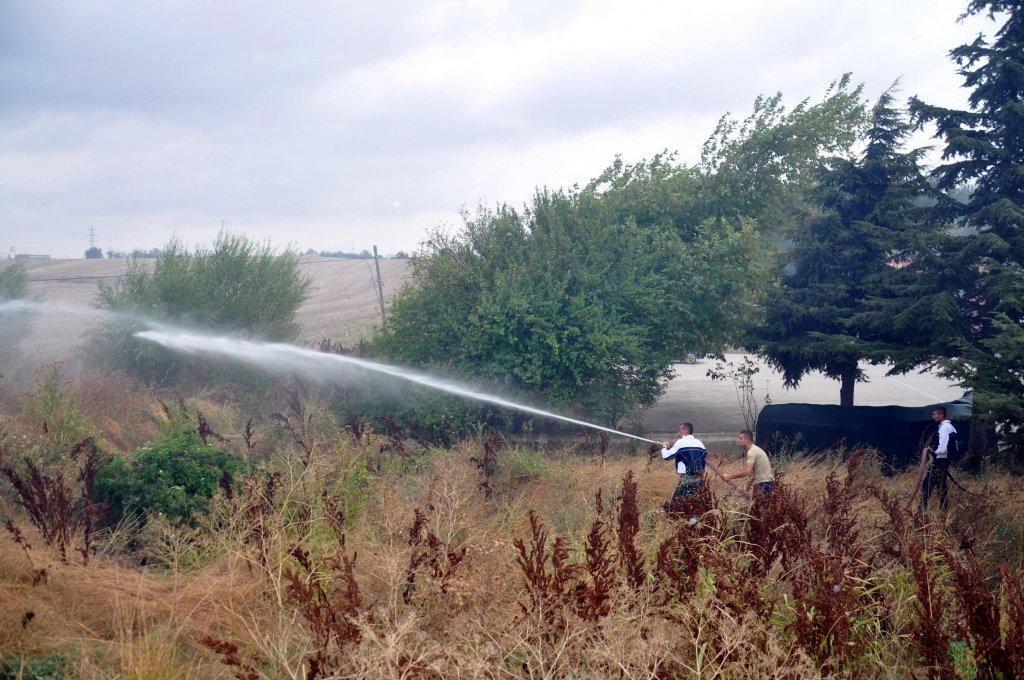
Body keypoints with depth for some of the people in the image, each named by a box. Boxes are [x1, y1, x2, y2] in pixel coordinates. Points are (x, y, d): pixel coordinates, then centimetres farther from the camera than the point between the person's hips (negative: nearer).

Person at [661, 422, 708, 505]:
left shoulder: (680, 442, -5)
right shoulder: (699, 443, 10)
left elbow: (666, 456, -4)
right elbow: (705, 458, 15)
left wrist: (664, 447, 15)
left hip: (686, 479, -6)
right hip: (699, 479, 6)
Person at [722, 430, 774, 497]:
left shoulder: (752, 451, -17)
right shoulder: (755, 449, 15)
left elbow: (747, 472, -28)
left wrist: (729, 477, -25)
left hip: (764, 484, -10)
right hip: (766, 482, 10)